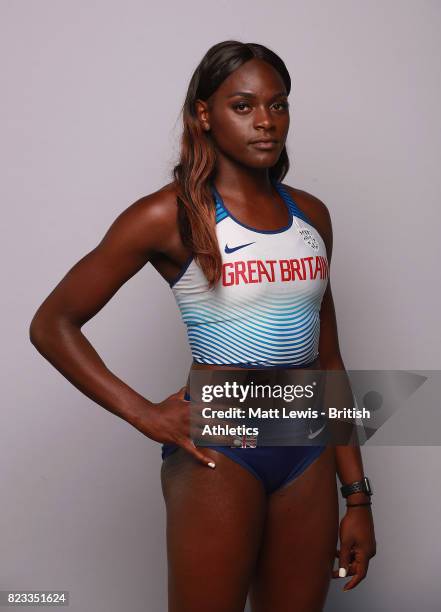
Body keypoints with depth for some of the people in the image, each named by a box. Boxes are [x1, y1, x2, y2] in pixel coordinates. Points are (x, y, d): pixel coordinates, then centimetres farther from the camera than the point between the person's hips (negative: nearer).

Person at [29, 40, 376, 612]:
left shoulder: (311, 215, 8)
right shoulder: (172, 215, -8)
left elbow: (327, 358, 12)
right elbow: (50, 324, -7)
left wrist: (357, 494, 10)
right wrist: (143, 414, -14)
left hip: (310, 455, 5)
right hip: (219, 453, -5)